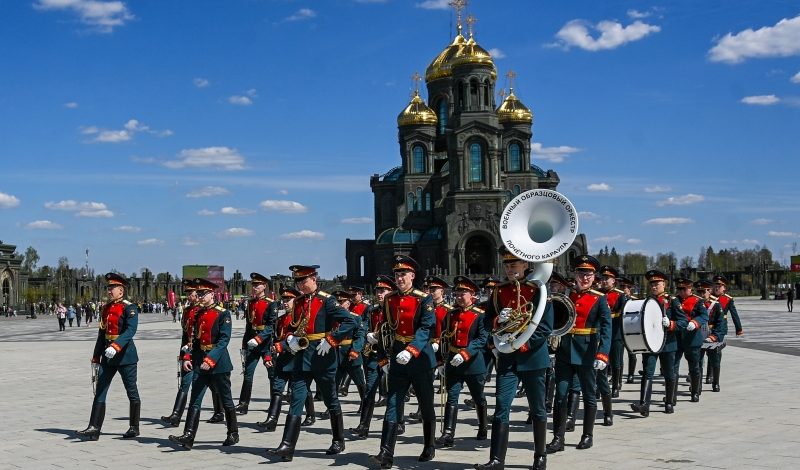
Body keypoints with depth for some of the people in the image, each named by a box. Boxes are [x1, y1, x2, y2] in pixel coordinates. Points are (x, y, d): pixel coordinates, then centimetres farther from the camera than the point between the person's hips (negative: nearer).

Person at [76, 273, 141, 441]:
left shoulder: (129, 308, -10)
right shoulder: (106, 308, 12)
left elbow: (130, 330, -25)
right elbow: (102, 333, 17)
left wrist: (115, 346, -38)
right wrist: (96, 357, 15)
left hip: (125, 355, -7)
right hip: (108, 357, 7)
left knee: (132, 393, 5)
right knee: (100, 392, -1)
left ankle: (134, 428, 16)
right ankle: (94, 429, -3)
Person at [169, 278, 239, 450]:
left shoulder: (223, 314, -9)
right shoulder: (199, 314, 11)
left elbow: (224, 339, -17)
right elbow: (195, 338, 16)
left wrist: (211, 359, -26)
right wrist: (187, 357, 2)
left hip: (218, 362, -6)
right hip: (200, 363, 6)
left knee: (226, 400, 7)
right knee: (195, 400, -4)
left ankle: (233, 434, 22)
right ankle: (188, 437, -10)